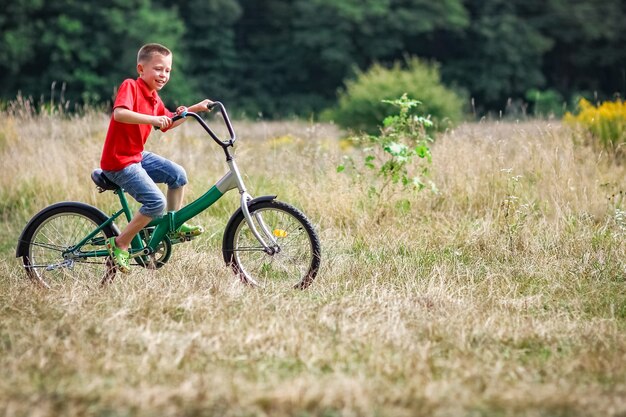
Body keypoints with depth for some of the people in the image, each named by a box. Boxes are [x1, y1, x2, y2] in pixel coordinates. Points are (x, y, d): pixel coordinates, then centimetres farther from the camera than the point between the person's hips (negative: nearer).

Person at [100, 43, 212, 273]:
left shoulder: (154, 98, 11)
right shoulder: (130, 86, -17)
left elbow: (168, 123, 26)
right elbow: (119, 113, -35)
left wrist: (195, 109, 18)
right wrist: (152, 119, -43)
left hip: (138, 155, 9)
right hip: (119, 161, -9)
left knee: (178, 175, 6)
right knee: (156, 202, -18)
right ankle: (119, 245, -6)